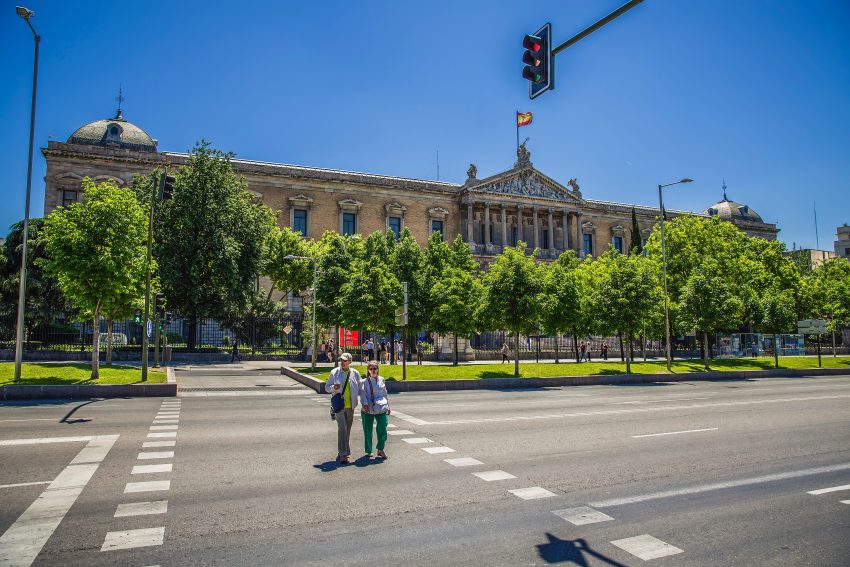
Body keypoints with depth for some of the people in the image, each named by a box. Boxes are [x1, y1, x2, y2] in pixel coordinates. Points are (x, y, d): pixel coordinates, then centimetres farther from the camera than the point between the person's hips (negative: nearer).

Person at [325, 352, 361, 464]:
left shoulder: (355, 373, 4)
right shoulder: (334, 372, 0)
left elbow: (360, 388, 12)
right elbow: (327, 387, 6)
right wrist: (333, 388, -16)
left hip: (350, 406, 3)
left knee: (347, 429, 10)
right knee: (342, 428, -15)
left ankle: (341, 452, 24)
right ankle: (343, 454, -15)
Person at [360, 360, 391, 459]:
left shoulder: (381, 380, 12)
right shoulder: (365, 381, 1)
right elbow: (363, 394, -7)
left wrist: (388, 405, 22)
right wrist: (365, 404, -21)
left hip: (381, 408, 2)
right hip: (368, 409, -2)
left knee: (382, 428, -8)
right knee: (368, 430, 5)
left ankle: (380, 449, 8)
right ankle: (368, 451, 21)